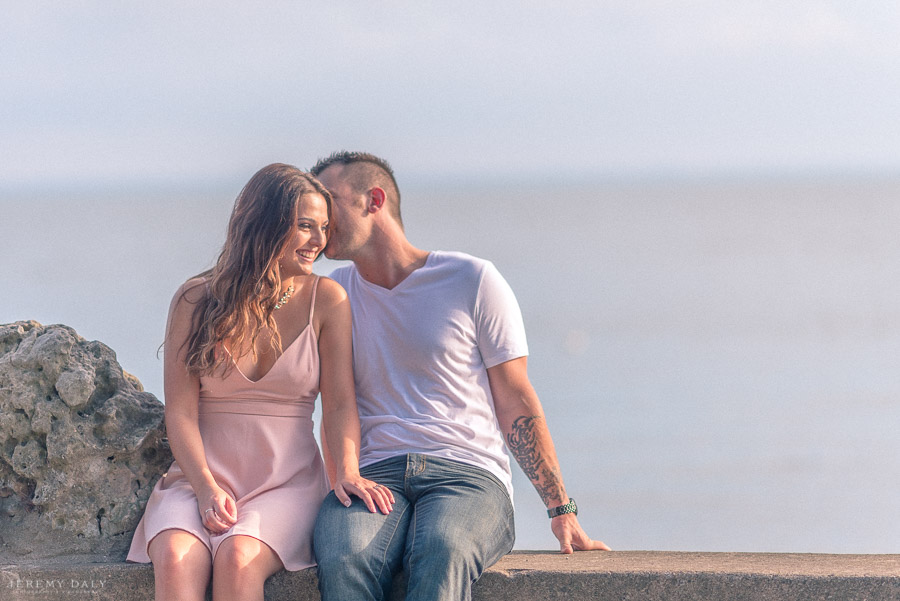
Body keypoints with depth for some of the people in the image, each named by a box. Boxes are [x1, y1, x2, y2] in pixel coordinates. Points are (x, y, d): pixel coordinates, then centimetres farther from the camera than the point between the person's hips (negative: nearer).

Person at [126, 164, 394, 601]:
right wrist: (207, 487, -17)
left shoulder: (325, 299, 5)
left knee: (238, 558, -34)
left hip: (288, 483, 0)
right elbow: (181, 410, -1)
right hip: (200, 477, 0)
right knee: (176, 559, -33)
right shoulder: (196, 301, 4)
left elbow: (339, 403, 1)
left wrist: (347, 470, -19)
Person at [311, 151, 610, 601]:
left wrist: (562, 512, 1)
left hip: (468, 473, -2)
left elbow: (516, 403, 8)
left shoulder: (472, 280, 7)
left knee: (441, 552, -40)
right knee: (342, 560, -36)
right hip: (373, 474, 2)